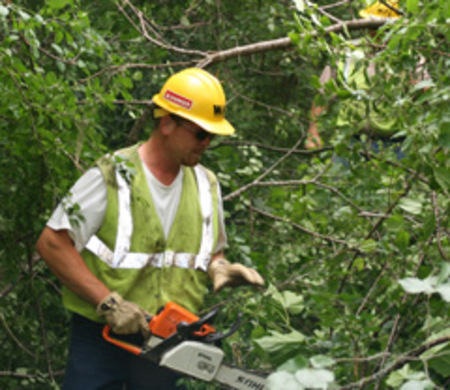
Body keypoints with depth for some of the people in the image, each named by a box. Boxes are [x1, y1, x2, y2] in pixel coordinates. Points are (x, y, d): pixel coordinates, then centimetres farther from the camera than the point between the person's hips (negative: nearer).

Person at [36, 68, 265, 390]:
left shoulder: (206, 186, 9)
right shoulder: (112, 178, -9)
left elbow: (211, 253, 23)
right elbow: (52, 243, -12)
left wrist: (220, 268, -3)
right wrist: (109, 302, -18)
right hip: (102, 337, -5)